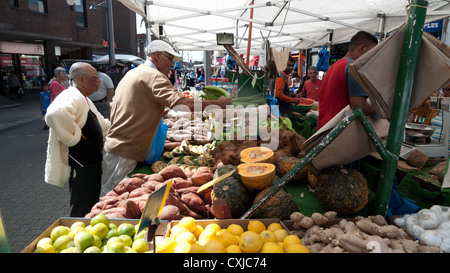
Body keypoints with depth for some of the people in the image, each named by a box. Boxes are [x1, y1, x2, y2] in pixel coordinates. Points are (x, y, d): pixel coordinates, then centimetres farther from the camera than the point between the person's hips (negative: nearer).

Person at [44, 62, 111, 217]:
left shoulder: (84, 99, 15)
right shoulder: (71, 97, -20)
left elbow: (102, 126, 26)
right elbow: (55, 114, -43)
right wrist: (74, 136, -31)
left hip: (91, 162, 11)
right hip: (81, 167, -11)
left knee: (91, 208, 25)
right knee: (82, 212, 2)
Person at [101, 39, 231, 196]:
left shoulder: (132, 73, 19)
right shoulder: (153, 76, -13)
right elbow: (181, 103, -27)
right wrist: (218, 103, -18)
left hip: (113, 146, 10)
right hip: (125, 154, -10)